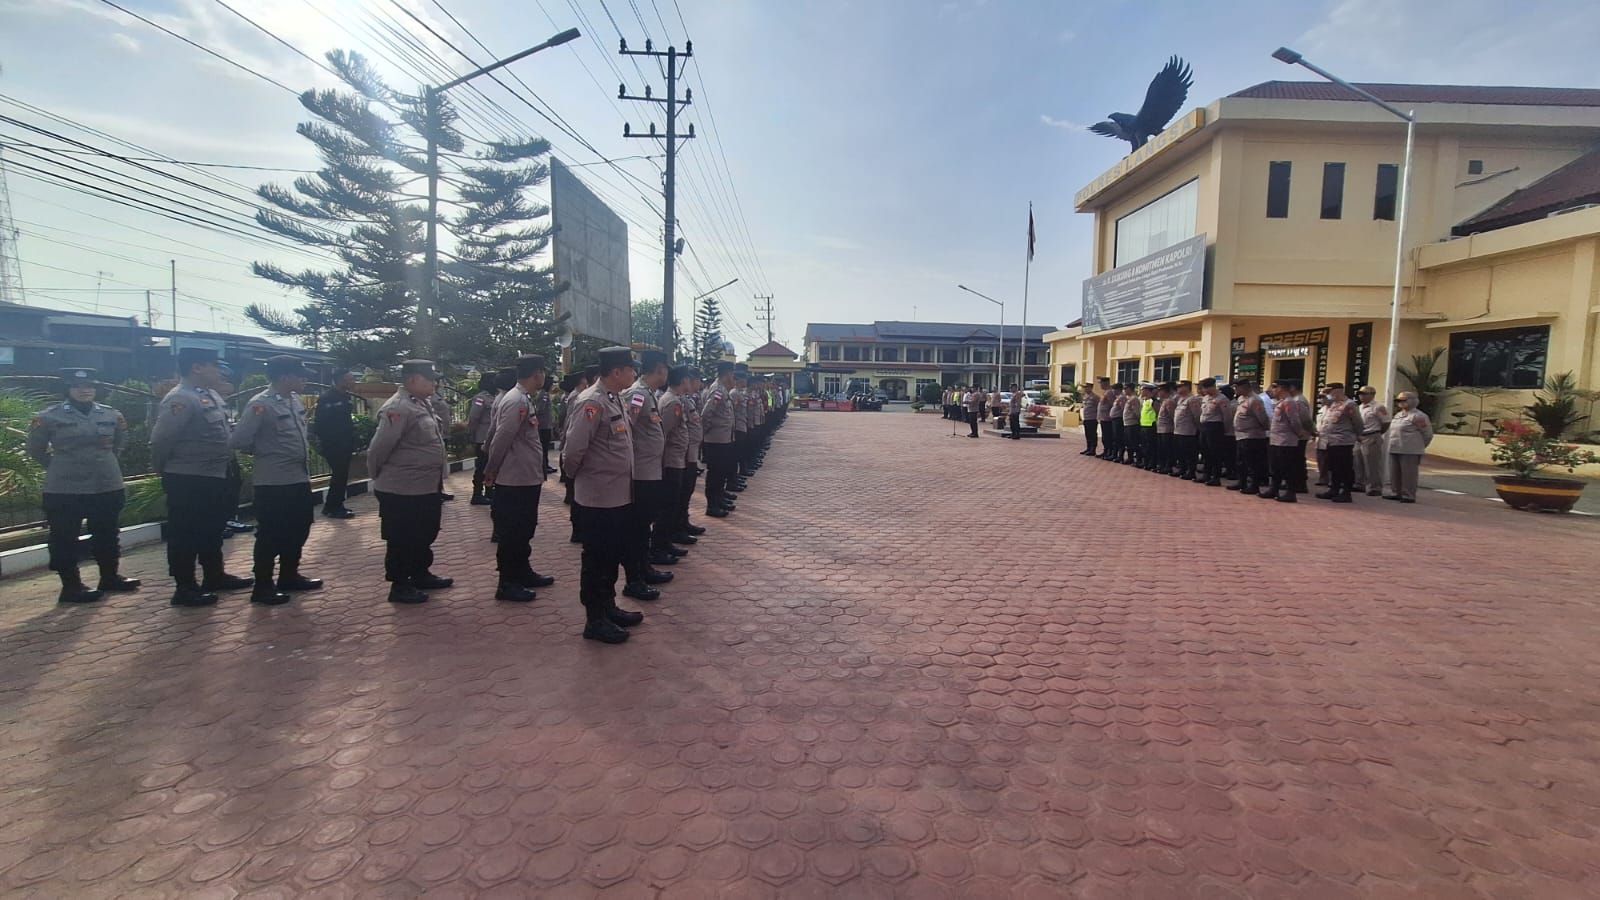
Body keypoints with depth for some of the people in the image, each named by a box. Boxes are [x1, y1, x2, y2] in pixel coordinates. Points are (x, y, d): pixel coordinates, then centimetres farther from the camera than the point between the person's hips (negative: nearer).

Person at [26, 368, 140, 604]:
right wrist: (59, 467, 4)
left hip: (108, 486, 4)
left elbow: (121, 442, 21)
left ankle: (110, 578, 26)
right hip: (64, 489, -4)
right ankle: (71, 586, 9)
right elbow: (35, 449, 5)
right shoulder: (49, 416, -5)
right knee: (64, 538, 2)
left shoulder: (111, 415, 5)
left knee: (106, 535, 13)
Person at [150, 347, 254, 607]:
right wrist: (165, 471, -6)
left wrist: (230, 465, 13)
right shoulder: (180, 399, -19)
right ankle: (185, 588, 11)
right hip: (188, 481, -9)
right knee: (186, 534, 2)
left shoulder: (211, 395, 11)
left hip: (214, 478, 9)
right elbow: (160, 440, -19)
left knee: (212, 530, 19)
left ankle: (214, 576, 32)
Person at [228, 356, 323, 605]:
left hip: (299, 478, 8)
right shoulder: (261, 405, -16)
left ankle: (289, 576, 32)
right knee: (271, 535, 2)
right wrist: (263, 453, -3)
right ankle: (262, 586, 15)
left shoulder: (296, 401, 9)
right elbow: (238, 441, -19)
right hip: (274, 482, -8)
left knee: (298, 529, 17)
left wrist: (305, 452, 9)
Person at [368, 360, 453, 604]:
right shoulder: (397, 408, -20)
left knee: (424, 536, 20)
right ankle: (399, 585, 15)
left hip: (427, 488, 9)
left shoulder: (423, 404, 11)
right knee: (402, 541, 4)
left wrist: (437, 481, 16)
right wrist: (381, 477, -3)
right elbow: (379, 449, -18)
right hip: (402, 491, -9)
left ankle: (421, 575, 35)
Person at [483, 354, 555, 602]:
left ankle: (523, 572, 33)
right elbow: (501, 439, -20)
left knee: (524, 529, 19)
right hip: (515, 480, -9)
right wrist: (492, 470, -8)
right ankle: (507, 584, 11)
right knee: (511, 532, 1)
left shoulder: (526, 399, 11)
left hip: (528, 478, 9)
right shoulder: (516, 401, -20)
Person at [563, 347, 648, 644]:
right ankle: (595, 621, 16)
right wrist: (573, 475, -5)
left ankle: (608, 608, 34)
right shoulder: (592, 403, -20)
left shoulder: (614, 400, 11)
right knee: (597, 560, 3)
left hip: (619, 496, 9)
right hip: (599, 498, -9)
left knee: (614, 555, 19)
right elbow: (573, 448, -22)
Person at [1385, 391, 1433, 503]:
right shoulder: (1398, 414, 17)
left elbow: (1427, 433, -4)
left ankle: (1409, 495, 1)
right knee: (1394, 473, 12)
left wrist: (1419, 446, 5)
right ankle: (1395, 492, 21)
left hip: (1410, 451, -8)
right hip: (1394, 449, 8)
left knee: (1408, 473, -4)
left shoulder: (1418, 416, -9)